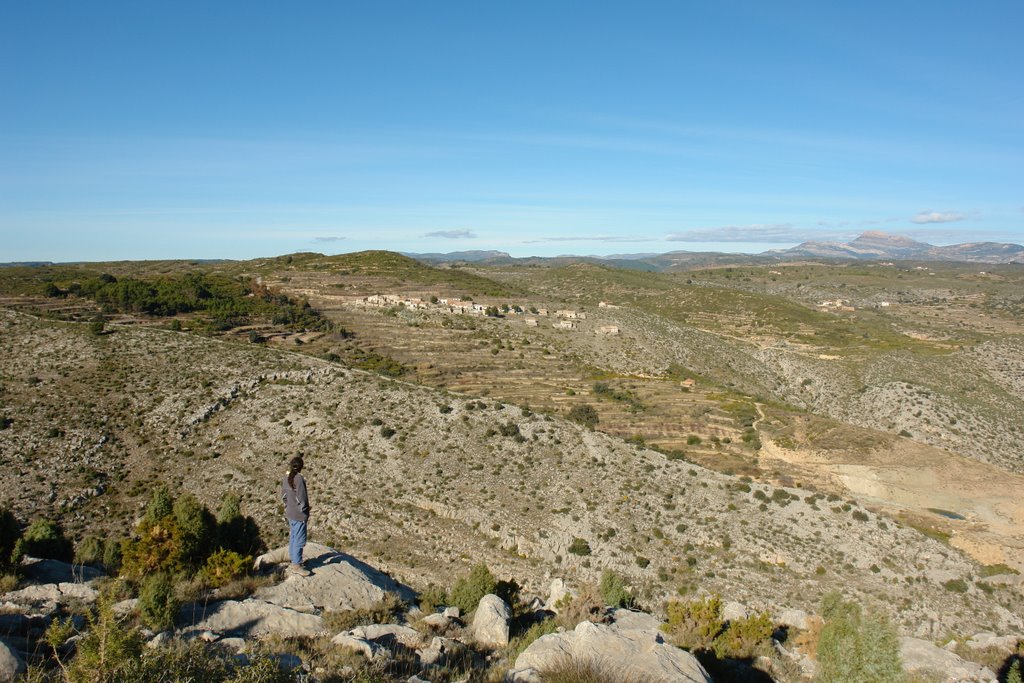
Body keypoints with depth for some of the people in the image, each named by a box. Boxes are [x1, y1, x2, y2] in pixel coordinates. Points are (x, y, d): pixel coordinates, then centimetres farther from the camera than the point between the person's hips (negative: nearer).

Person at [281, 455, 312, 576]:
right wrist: (305, 512, -9)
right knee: (299, 540, 0)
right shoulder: (299, 479, -22)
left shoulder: (286, 477, 3)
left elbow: (283, 495, 12)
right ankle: (297, 565, 7)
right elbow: (302, 498, -20)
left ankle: (294, 562, 29)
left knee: (293, 538, 18)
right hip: (299, 515, -9)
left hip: (290, 513, 9)